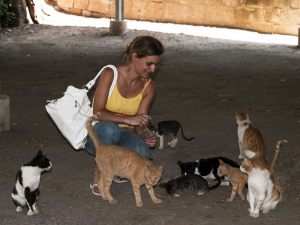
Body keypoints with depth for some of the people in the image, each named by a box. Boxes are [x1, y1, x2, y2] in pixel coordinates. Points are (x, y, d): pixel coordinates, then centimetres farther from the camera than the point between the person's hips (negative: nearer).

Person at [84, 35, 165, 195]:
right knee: (109, 128, -41)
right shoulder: (110, 74, -17)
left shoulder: (148, 86, -4)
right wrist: (128, 119, -36)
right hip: (97, 134, -3)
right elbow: (97, 112, -24)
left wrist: (146, 134, -26)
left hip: (123, 135, 3)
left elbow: (139, 124, -3)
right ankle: (99, 176, -19)